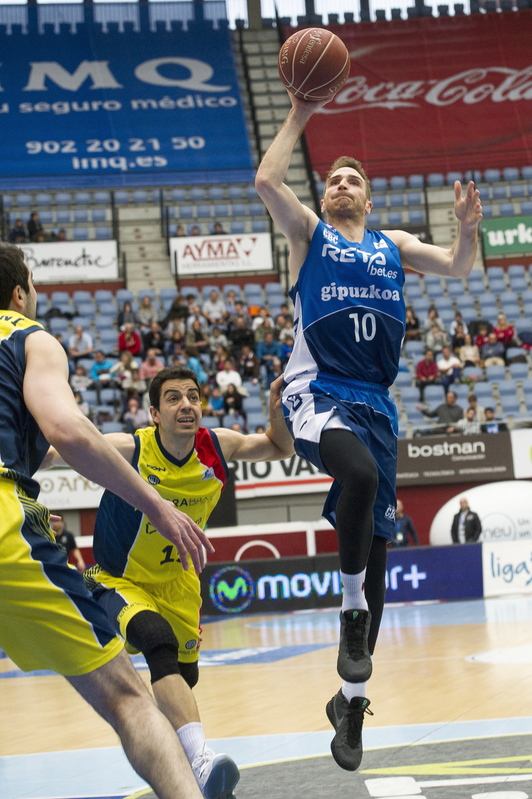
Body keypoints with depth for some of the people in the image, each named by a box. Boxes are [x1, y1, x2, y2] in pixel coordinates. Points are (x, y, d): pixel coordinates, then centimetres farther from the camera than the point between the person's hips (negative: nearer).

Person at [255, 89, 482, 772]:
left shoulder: (393, 246, 20)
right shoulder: (308, 233, 10)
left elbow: (458, 267, 9)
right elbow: (266, 180, -6)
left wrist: (467, 228, -11)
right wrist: (298, 117, 0)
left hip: (374, 403, 4)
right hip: (316, 393, -4)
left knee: (374, 544, 3)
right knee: (361, 472, -38)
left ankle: (351, 702, 13)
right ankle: (353, 612, -20)